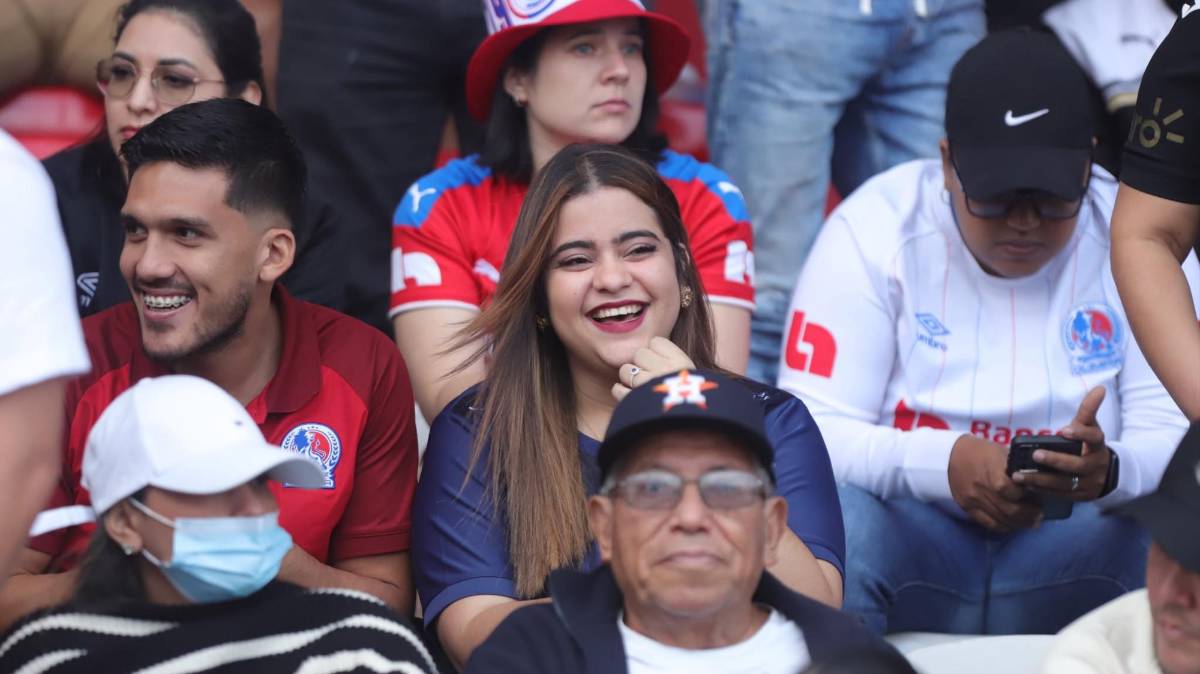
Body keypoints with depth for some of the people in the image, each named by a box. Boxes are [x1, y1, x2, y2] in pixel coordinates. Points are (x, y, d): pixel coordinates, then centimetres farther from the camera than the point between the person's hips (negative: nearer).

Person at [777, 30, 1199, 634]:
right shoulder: (873, 229, -3)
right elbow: (810, 430, -9)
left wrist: (1108, 469, -28)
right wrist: (944, 463, -28)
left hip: (1078, 544, 1)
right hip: (910, 529, -1)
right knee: (830, 518, -35)